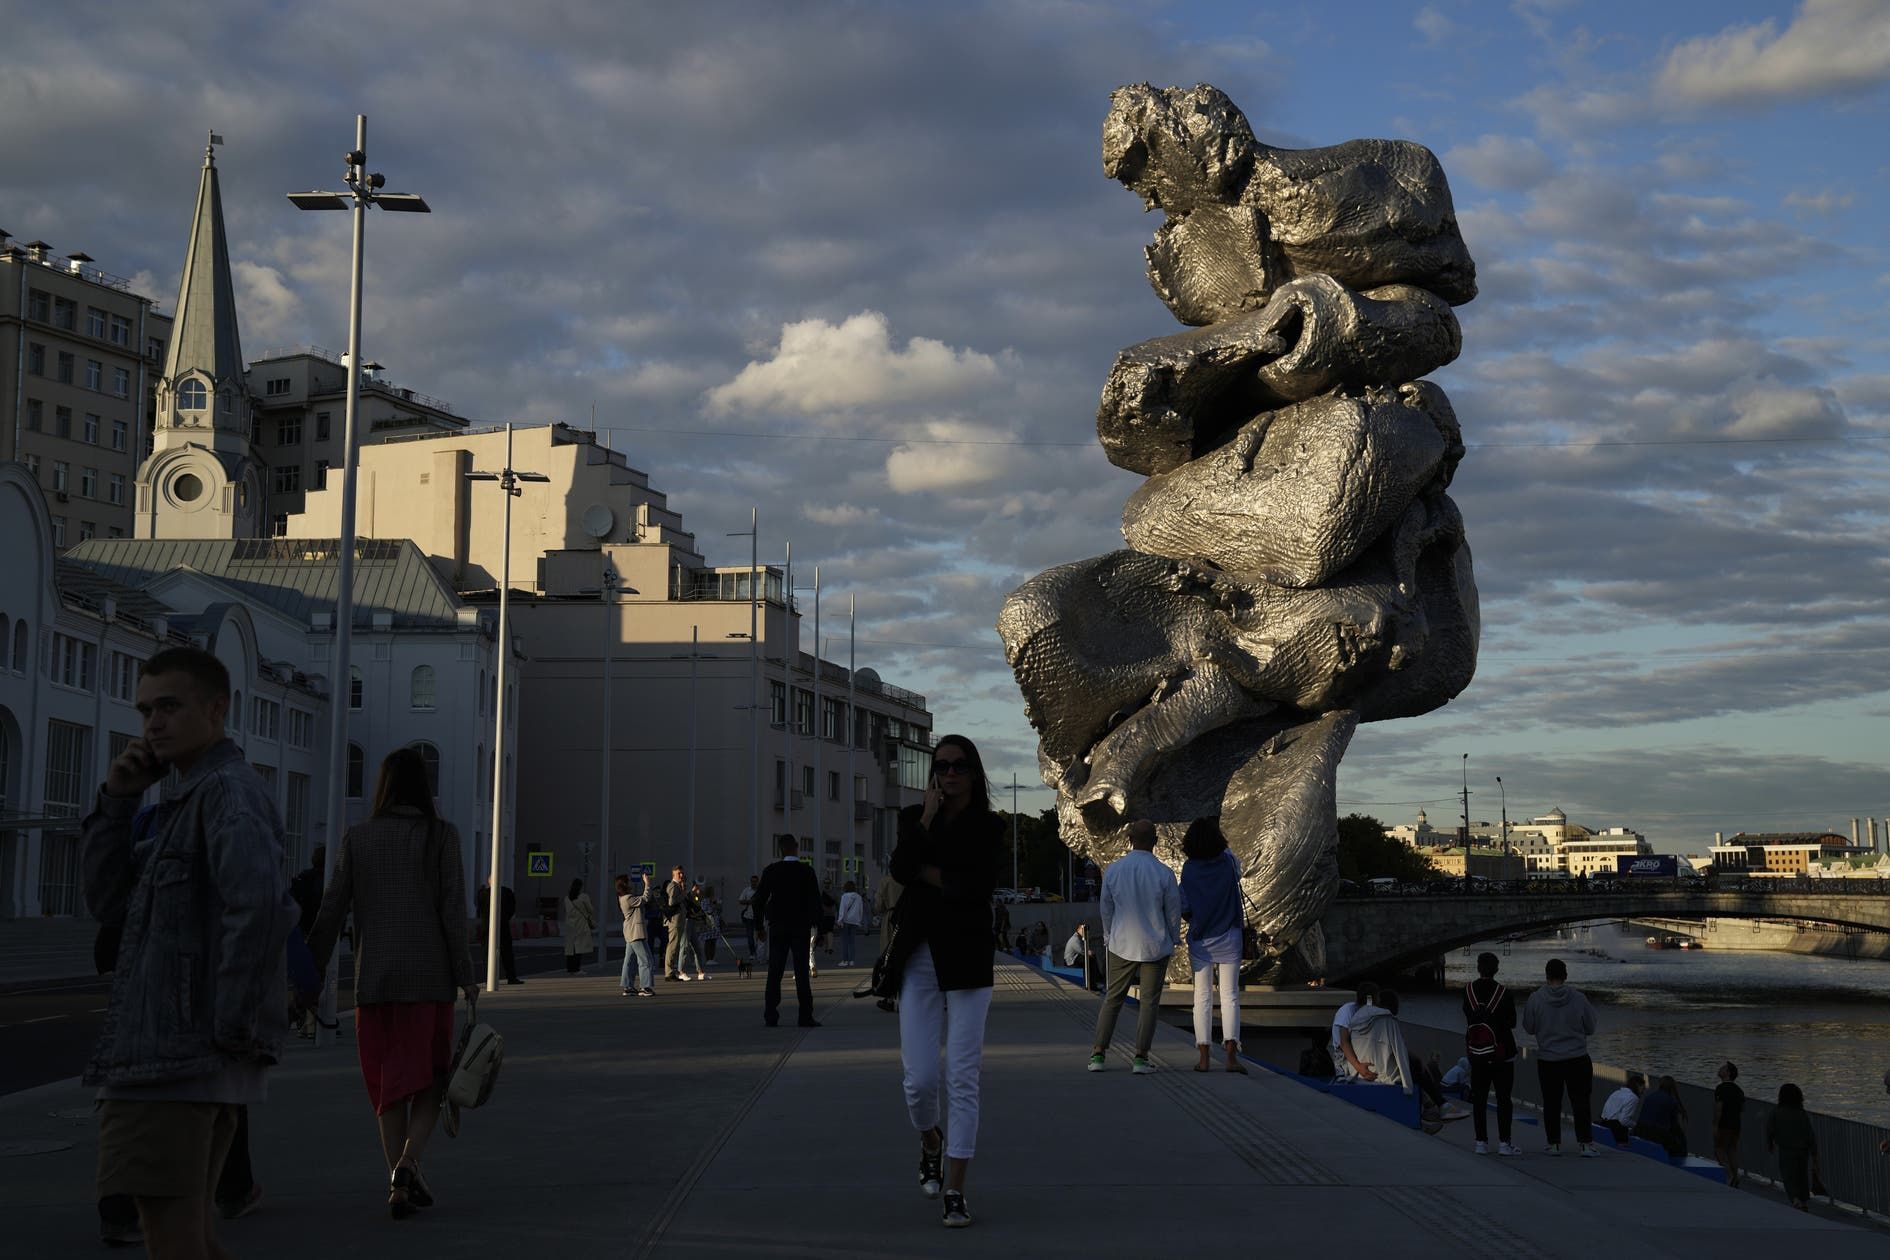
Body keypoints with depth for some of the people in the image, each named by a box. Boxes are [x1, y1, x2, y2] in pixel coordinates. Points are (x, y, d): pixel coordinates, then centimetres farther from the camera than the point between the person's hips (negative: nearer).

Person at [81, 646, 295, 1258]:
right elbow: (111, 904, 13)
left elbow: (261, 903, -29)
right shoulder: (185, 800, 18)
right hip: (179, 1061, 10)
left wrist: (237, 1029, -23)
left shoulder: (229, 791, -12)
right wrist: (116, 800, 3)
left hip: (175, 1062, -10)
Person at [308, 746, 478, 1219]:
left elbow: (332, 909, 1)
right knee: (431, 1078, 9)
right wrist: (464, 974, -4)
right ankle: (408, 1161, -13)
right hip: (429, 977, -2)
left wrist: (312, 972, 8)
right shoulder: (440, 834, -3)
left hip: (374, 980, 2)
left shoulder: (357, 837, 3)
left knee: (387, 1082, 11)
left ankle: (398, 1183, 8)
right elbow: (452, 909, -7)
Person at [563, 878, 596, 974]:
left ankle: (570, 969, 9)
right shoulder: (584, 897, -8)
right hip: (581, 924, -5)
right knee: (580, 947, -5)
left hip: (570, 925, 5)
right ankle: (576, 969, -11)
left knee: (570, 947, 7)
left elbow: (566, 911, 13)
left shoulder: (567, 898, 7)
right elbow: (590, 910, -2)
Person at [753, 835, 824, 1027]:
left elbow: (759, 900, 1)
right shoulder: (807, 871, -5)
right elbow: (815, 901, -5)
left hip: (777, 928, 2)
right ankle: (806, 1016, -2)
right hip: (801, 927, -1)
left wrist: (759, 926, 9)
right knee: (802, 971, 0)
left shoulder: (771, 871, 0)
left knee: (774, 973, 5)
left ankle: (771, 1016, 2)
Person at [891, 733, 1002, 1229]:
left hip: (967, 963, -2)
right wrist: (927, 818, -11)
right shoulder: (913, 817, 8)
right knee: (920, 1078, -2)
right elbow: (900, 868, -11)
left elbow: (978, 889, -15)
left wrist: (926, 872, -6)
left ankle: (955, 1193, 1)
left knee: (963, 1079, -4)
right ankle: (931, 1144, 32)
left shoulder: (989, 828, 0)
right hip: (918, 960, 2)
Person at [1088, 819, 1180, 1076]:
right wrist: (1173, 940, 13)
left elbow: (1106, 908, 5)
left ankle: (1098, 1054, 9)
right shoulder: (1164, 873, -13)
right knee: (1149, 1001, 5)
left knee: (1113, 999, 12)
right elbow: (1174, 910, -4)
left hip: (1122, 945, 2)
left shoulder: (1113, 870, -6)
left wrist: (1109, 938, 20)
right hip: (1155, 946, -2)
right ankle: (1140, 1058, 1)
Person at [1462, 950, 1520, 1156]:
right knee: (1504, 1097, 3)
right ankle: (1504, 1142, 1)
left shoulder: (1468, 991, -4)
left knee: (1478, 1098, 9)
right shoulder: (1504, 994, -11)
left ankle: (1481, 1141, 9)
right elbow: (1512, 1023, -2)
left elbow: (1466, 1019, 5)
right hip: (1502, 1053, -2)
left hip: (1476, 1054, 2)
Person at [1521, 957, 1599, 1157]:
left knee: (1551, 1103, 9)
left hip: (1547, 1061, 0)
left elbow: (1529, 1028, 1)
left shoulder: (1535, 999, -9)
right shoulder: (1578, 998, -8)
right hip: (1577, 1058, 0)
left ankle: (1554, 1144, 13)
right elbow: (1590, 1028, 2)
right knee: (1580, 1102, 3)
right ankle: (1586, 1143, -2)